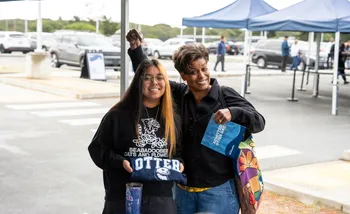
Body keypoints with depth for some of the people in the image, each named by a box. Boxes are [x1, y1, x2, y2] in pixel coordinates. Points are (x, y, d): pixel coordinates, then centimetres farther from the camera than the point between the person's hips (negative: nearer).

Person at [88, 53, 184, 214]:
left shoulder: (172, 116, 8)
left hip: (161, 197, 3)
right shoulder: (118, 114, -5)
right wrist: (120, 162, -17)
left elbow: (179, 151, 17)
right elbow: (97, 148, -2)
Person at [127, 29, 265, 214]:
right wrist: (135, 49, 0)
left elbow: (259, 122, -12)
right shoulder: (178, 94, 2)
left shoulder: (225, 95, -7)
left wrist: (232, 113, -30)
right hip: (183, 190, 4)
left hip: (218, 190, -4)